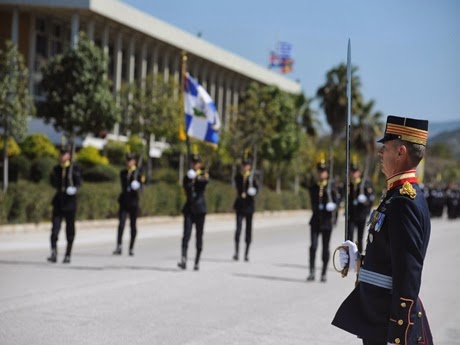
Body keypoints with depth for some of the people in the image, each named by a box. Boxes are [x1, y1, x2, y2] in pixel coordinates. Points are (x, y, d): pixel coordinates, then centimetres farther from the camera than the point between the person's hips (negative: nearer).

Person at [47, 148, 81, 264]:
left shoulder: (74, 168, -2)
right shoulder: (57, 169, 11)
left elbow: (79, 182, -7)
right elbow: (54, 184, 17)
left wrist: (75, 188, -28)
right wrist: (52, 177, -3)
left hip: (70, 201, -3)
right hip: (58, 202, 3)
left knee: (70, 229, 6)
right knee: (55, 227, -10)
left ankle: (68, 255, 15)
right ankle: (54, 254, -15)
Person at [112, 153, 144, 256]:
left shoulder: (138, 173, 1)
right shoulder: (123, 173, 13)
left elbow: (140, 184, -11)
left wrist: (137, 186, -31)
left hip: (133, 202, -2)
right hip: (124, 201, 2)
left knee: (133, 225, 5)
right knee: (121, 224, -10)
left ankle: (131, 248, 12)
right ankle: (119, 247, -16)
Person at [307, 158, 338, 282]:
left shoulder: (331, 188, 1)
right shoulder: (313, 188, 7)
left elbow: (335, 203, -4)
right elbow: (313, 203, 11)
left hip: (327, 221, -1)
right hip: (316, 221, 1)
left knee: (325, 248, 5)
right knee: (313, 246, -11)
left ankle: (324, 273, 13)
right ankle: (312, 272, -10)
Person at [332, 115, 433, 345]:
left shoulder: (404, 202, -20)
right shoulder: (399, 196, 11)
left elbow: (408, 278, -24)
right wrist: (358, 261, 6)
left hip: (392, 323, -10)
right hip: (379, 315, 10)